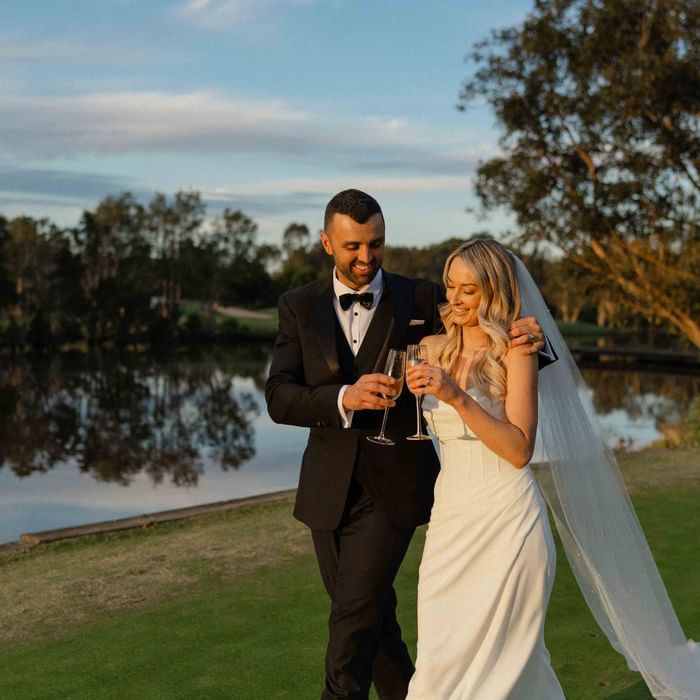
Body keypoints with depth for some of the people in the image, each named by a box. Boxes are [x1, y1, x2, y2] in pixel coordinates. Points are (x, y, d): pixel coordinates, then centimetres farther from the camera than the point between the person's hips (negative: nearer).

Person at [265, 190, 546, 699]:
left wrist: (529, 336, -24)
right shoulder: (299, 307, 2)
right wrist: (344, 398, -26)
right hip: (329, 490, 3)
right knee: (373, 618, 17)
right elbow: (279, 397, -8)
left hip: (394, 489, -3)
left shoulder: (421, 300, -2)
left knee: (351, 622, -6)